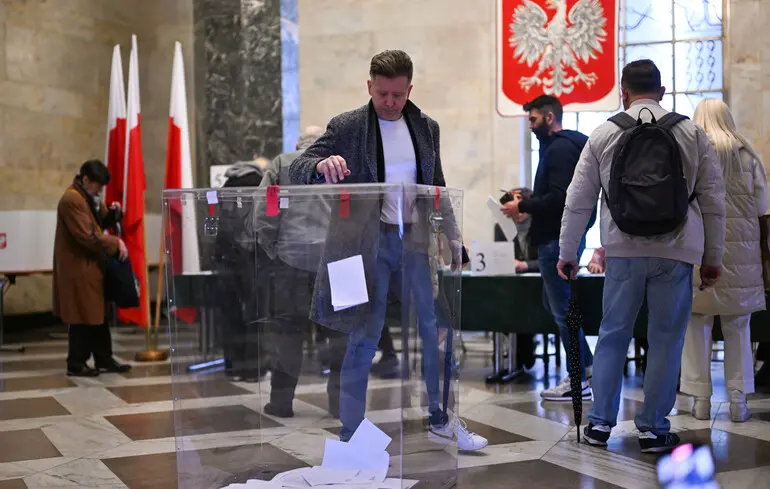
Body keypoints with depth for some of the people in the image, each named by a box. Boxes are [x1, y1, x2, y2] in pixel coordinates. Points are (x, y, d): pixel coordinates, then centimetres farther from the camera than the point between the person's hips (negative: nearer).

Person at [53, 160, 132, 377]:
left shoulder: (90, 197, 13)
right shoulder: (72, 200, -20)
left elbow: (101, 223, 20)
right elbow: (87, 236, -24)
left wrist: (112, 212, 0)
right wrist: (116, 243, -18)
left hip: (92, 265, 10)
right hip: (79, 268, -10)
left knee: (98, 314, 14)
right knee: (83, 317, -4)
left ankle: (104, 359, 22)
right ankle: (75, 364, 5)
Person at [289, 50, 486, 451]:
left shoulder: (426, 128, 10)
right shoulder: (347, 127, -3)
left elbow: (437, 188, 16)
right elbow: (297, 169, -7)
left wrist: (453, 240, 11)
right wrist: (321, 165, -29)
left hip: (414, 238, 4)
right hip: (369, 241, -4)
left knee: (433, 331, 9)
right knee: (363, 339, 0)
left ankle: (441, 420, 26)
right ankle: (350, 433, 11)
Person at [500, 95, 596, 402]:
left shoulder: (561, 148, -15)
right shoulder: (558, 145, 17)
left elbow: (559, 198, -25)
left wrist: (523, 207, -16)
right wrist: (527, 201, 11)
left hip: (558, 238, -11)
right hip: (559, 235, 11)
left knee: (562, 308, -4)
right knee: (555, 303, 19)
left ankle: (579, 380, 5)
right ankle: (588, 365, 25)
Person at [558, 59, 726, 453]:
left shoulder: (604, 134, 4)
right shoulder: (692, 134, 4)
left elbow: (578, 200, 6)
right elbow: (713, 200, 5)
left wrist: (567, 252, 16)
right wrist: (712, 257, 13)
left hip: (624, 250, 1)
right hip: (676, 252, 0)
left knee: (613, 335, 11)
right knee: (666, 339, 7)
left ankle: (600, 423, 14)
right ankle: (654, 428, 11)